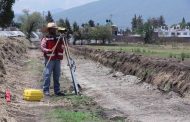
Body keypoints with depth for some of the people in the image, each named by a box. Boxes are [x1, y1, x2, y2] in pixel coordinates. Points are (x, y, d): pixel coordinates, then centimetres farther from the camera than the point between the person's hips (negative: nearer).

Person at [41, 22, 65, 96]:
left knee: (57, 75, 8)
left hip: (57, 59, 6)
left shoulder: (59, 38, 15)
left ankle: (57, 90, 14)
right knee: (47, 74, -6)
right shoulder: (46, 39, -2)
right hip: (49, 59, -6)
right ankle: (46, 90, -1)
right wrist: (49, 50, -27)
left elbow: (62, 47, 21)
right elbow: (42, 47, -12)